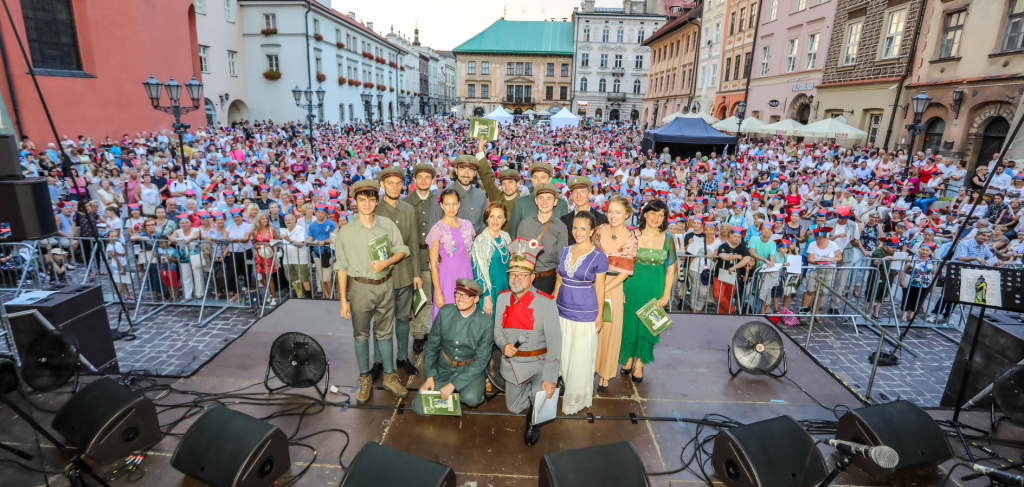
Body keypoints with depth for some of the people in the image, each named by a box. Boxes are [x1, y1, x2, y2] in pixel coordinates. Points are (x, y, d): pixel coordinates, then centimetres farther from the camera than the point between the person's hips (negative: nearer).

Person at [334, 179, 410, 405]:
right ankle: (365, 379, 26)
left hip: (385, 286, 1)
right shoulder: (345, 232, -5)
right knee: (361, 335, 10)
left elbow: (402, 250, 5)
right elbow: (342, 267, -3)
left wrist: (386, 262, -15)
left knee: (385, 333, 13)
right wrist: (343, 299, -4)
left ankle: (389, 376, 27)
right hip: (360, 287, -1)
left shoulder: (387, 224, -1)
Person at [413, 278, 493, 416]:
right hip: (443, 367, 3)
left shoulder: (486, 323, -18)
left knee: (471, 398, -33)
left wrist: (452, 385, -20)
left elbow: (481, 361, -16)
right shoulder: (445, 312, -9)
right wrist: (429, 377, -4)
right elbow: (431, 345, 2)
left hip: (471, 368, -3)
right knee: (420, 408, -8)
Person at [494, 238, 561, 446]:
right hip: (513, 364, 5)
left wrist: (549, 376, -33)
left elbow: (554, 341, -25)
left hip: (539, 362, -5)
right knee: (513, 408, 17)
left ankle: (533, 423, 4)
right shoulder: (503, 298, -6)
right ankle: (528, 388, 48)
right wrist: (503, 345, -18)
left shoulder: (546, 303, -21)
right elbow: (498, 330, 5)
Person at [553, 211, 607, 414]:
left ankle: (577, 397, 27)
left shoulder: (599, 257, -10)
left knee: (581, 358, 8)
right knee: (563, 354, 16)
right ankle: (564, 391, 36)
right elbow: (559, 280, 10)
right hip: (563, 311, 4)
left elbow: (599, 288, -6)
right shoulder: (564, 251, 3)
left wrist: (599, 315, -3)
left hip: (585, 314, -4)